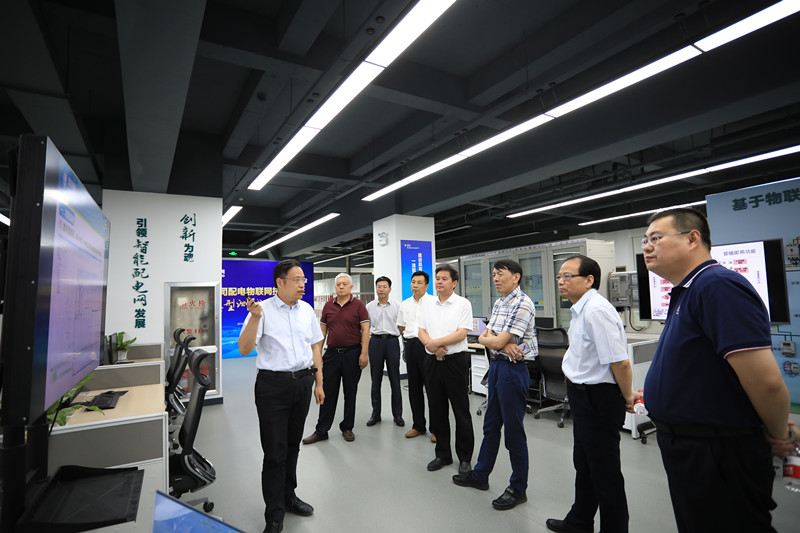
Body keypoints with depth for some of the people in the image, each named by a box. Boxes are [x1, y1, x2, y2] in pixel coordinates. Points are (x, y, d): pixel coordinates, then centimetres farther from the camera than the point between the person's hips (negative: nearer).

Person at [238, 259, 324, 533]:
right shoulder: (263, 310, -9)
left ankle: (289, 496, 39)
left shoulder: (306, 309, 6)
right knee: (275, 452, 3)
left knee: (293, 446, 19)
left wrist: (318, 382, 11)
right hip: (273, 384, -5)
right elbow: (244, 349, -14)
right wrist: (255, 317, -28)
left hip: (303, 382, 5)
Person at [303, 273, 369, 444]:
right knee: (327, 393, 8)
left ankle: (347, 428, 25)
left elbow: (365, 330, -7)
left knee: (350, 393, 9)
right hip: (332, 353, 3)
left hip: (352, 353, -3)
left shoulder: (358, 305, -4)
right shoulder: (328, 305, 7)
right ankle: (321, 431, 19)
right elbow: (322, 330, 11)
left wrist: (364, 353, -14)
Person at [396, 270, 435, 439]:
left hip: (427, 345, -5)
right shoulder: (405, 304, 12)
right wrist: (409, 337, 13)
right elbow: (401, 326, 22)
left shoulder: (433, 302, -5)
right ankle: (418, 425, 25)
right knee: (414, 387, 12)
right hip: (410, 346, 6)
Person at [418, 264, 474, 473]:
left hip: (455, 361, -5)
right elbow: (421, 331, 5)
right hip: (433, 362, 5)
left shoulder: (463, 304, -5)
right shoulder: (428, 306, 10)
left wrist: (435, 343, -15)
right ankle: (443, 454, 28)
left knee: (461, 411, 5)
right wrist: (432, 346, -14)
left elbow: (461, 334, -14)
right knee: (437, 410, 13)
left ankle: (465, 457, 21)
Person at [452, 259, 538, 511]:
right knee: (490, 425, 19)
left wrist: (488, 338, 1)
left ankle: (518, 489, 23)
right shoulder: (498, 303, 12)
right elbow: (484, 336, 8)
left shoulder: (522, 304, -17)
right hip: (496, 366, 9)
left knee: (513, 430, 4)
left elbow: (497, 342, -21)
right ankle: (480, 475, 35)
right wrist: (501, 342, -13)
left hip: (513, 369, -9)